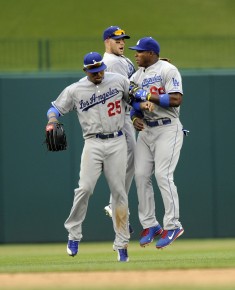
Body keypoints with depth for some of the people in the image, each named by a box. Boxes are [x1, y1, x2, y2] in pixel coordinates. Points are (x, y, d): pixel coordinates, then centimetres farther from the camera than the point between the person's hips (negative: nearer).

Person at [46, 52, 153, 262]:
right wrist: (51, 122, -12)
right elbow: (56, 108, 9)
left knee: (119, 191, -1)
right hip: (93, 144, -1)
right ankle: (74, 234, 2)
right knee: (85, 188, -14)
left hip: (117, 143, 1)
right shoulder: (75, 90, 4)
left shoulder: (118, 81, 7)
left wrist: (143, 104, -2)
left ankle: (122, 244, 3)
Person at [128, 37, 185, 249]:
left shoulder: (168, 70, -8)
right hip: (146, 130, 8)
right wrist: (135, 117, -3)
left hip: (168, 129, -8)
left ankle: (172, 225, -10)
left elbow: (176, 99, -19)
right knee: (141, 175, 0)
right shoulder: (139, 74, 14)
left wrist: (148, 96, -18)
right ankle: (150, 225, 8)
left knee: (163, 175, -15)